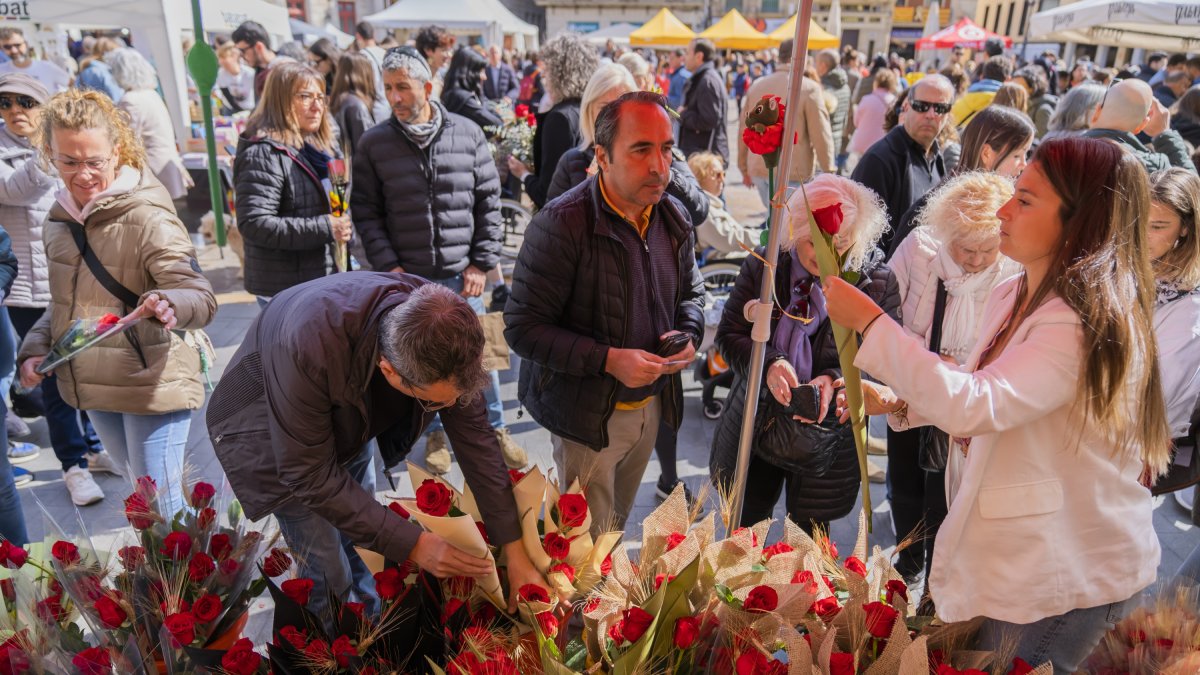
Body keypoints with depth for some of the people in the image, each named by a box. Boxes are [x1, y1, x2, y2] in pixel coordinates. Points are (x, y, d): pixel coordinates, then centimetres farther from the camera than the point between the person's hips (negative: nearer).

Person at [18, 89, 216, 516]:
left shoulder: (147, 217, -17)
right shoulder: (59, 218, 6)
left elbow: (200, 297, -24)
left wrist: (169, 306, -46)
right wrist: (36, 348, 4)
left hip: (152, 385, -7)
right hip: (92, 387, 7)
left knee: (161, 511, -1)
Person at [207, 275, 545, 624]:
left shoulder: (441, 330, -28)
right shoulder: (308, 348, -43)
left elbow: (475, 438, -18)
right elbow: (311, 476, -32)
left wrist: (516, 555, -15)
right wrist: (414, 544, -31)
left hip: (347, 423, 4)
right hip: (269, 435, -4)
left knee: (364, 543, 16)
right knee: (330, 572, -1)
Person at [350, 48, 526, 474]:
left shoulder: (468, 134, -1)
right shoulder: (374, 144, -1)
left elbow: (489, 203, 3)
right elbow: (366, 212, 2)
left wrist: (481, 263, -2)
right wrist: (388, 266, -7)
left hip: (461, 275, 0)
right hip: (407, 277, 0)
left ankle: (494, 428, 30)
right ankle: (436, 433, 32)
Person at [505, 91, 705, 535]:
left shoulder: (673, 218, -1)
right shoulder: (562, 224, -22)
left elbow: (691, 292, 15)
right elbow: (521, 328, -21)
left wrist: (688, 334, -8)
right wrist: (608, 360, -28)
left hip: (651, 405, 6)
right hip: (587, 414, -6)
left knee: (618, 527, 26)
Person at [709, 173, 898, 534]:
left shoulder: (878, 282, -11)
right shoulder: (762, 266, -7)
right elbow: (729, 334, -5)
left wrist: (836, 380, -28)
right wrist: (768, 365, -24)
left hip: (826, 428, -1)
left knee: (808, 540, 16)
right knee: (743, 532, 20)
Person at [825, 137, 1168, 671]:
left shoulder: (1089, 323, -25)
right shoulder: (1011, 297, 2)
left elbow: (974, 406, -35)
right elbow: (978, 392, 14)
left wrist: (870, 322, -32)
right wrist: (899, 403, -2)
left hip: (1067, 575, -8)